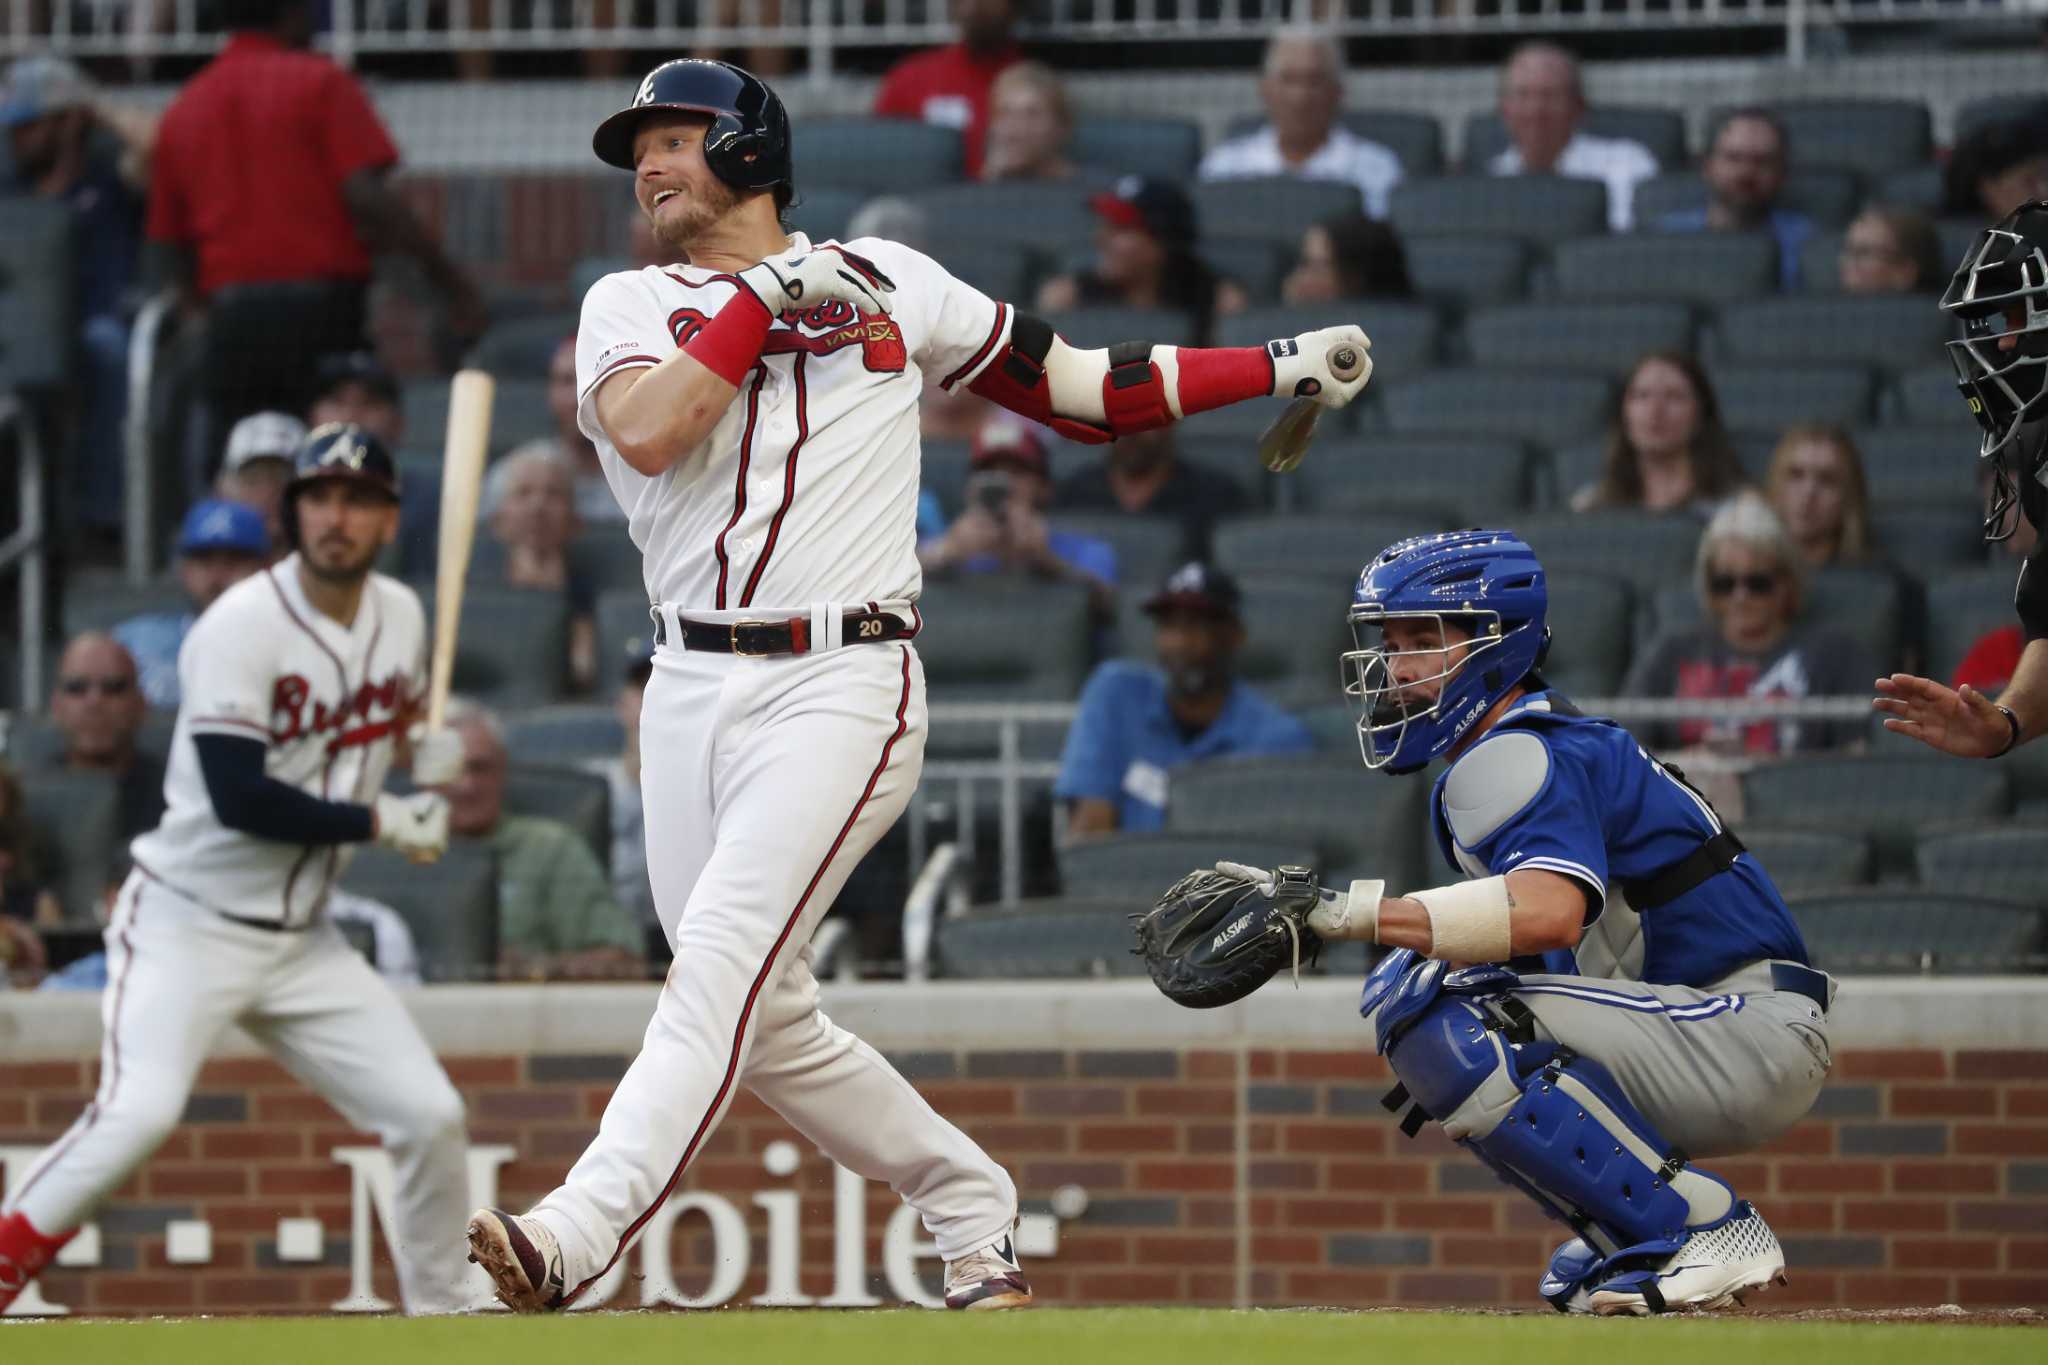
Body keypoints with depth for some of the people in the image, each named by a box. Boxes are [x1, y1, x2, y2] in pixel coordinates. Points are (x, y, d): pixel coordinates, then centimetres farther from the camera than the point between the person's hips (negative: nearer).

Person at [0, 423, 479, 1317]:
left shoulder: (401, 616, 5)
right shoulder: (241, 626, -17)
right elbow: (238, 797, -24)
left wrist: (430, 751, 1)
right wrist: (380, 822, -19)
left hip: (301, 941, 7)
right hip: (187, 929, -6)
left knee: (430, 1116, 0)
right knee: (141, 1110, -28)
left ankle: (441, 1311, 18)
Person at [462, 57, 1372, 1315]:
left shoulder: (888, 281, 11)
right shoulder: (631, 307, 12)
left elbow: (1078, 388, 18)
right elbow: (647, 432, -10)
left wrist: (1281, 367, 12)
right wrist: (765, 298, -8)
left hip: (844, 684, -4)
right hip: (694, 691, 4)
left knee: (721, 965, -19)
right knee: (768, 1021, 3)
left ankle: (581, 1235, -32)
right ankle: (971, 1209, 21)